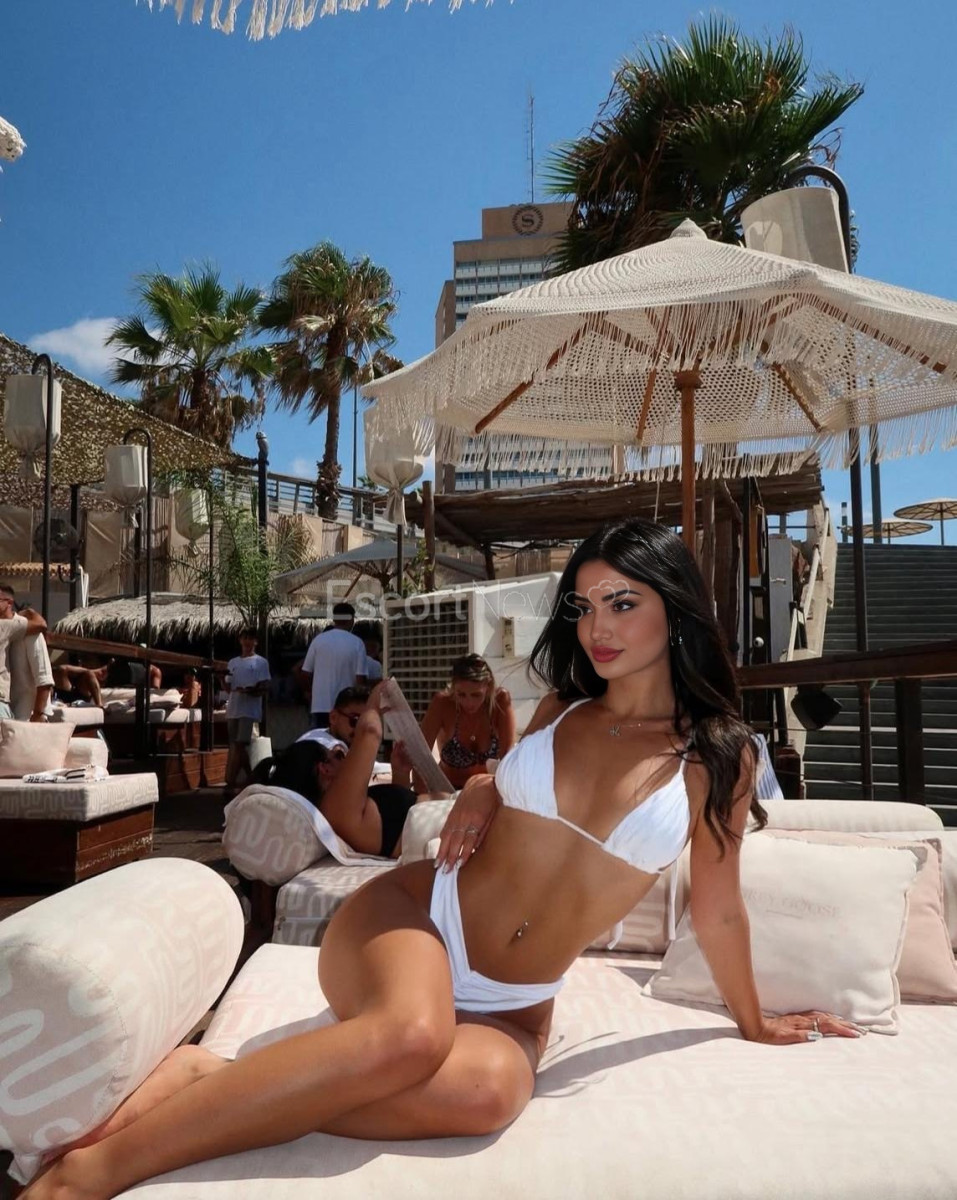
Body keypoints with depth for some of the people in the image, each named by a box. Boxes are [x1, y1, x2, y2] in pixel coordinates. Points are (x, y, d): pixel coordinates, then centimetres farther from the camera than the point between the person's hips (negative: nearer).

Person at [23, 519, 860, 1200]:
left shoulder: (718, 757, -3)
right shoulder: (563, 710, 4)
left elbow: (716, 905, 9)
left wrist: (754, 1022, 21)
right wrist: (478, 795, -1)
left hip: (512, 1009, 0)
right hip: (413, 914, 0)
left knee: (485, 1089, -36)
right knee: (410, 1035, -36)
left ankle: (220, 1089, -23)